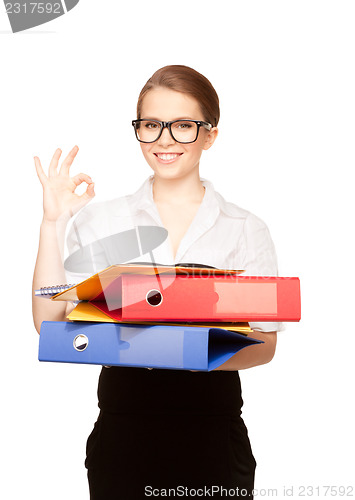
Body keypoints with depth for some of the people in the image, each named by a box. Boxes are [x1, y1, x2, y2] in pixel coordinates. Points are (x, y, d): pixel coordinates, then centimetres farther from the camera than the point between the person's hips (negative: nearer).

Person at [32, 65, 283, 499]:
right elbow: (49, 321, -2)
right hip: (121, 431, 1)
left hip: (213, 435, 0)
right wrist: (52, 222, -7)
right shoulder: (98, 220, 4)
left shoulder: (246, 230, 2)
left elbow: (265, 344, 1)